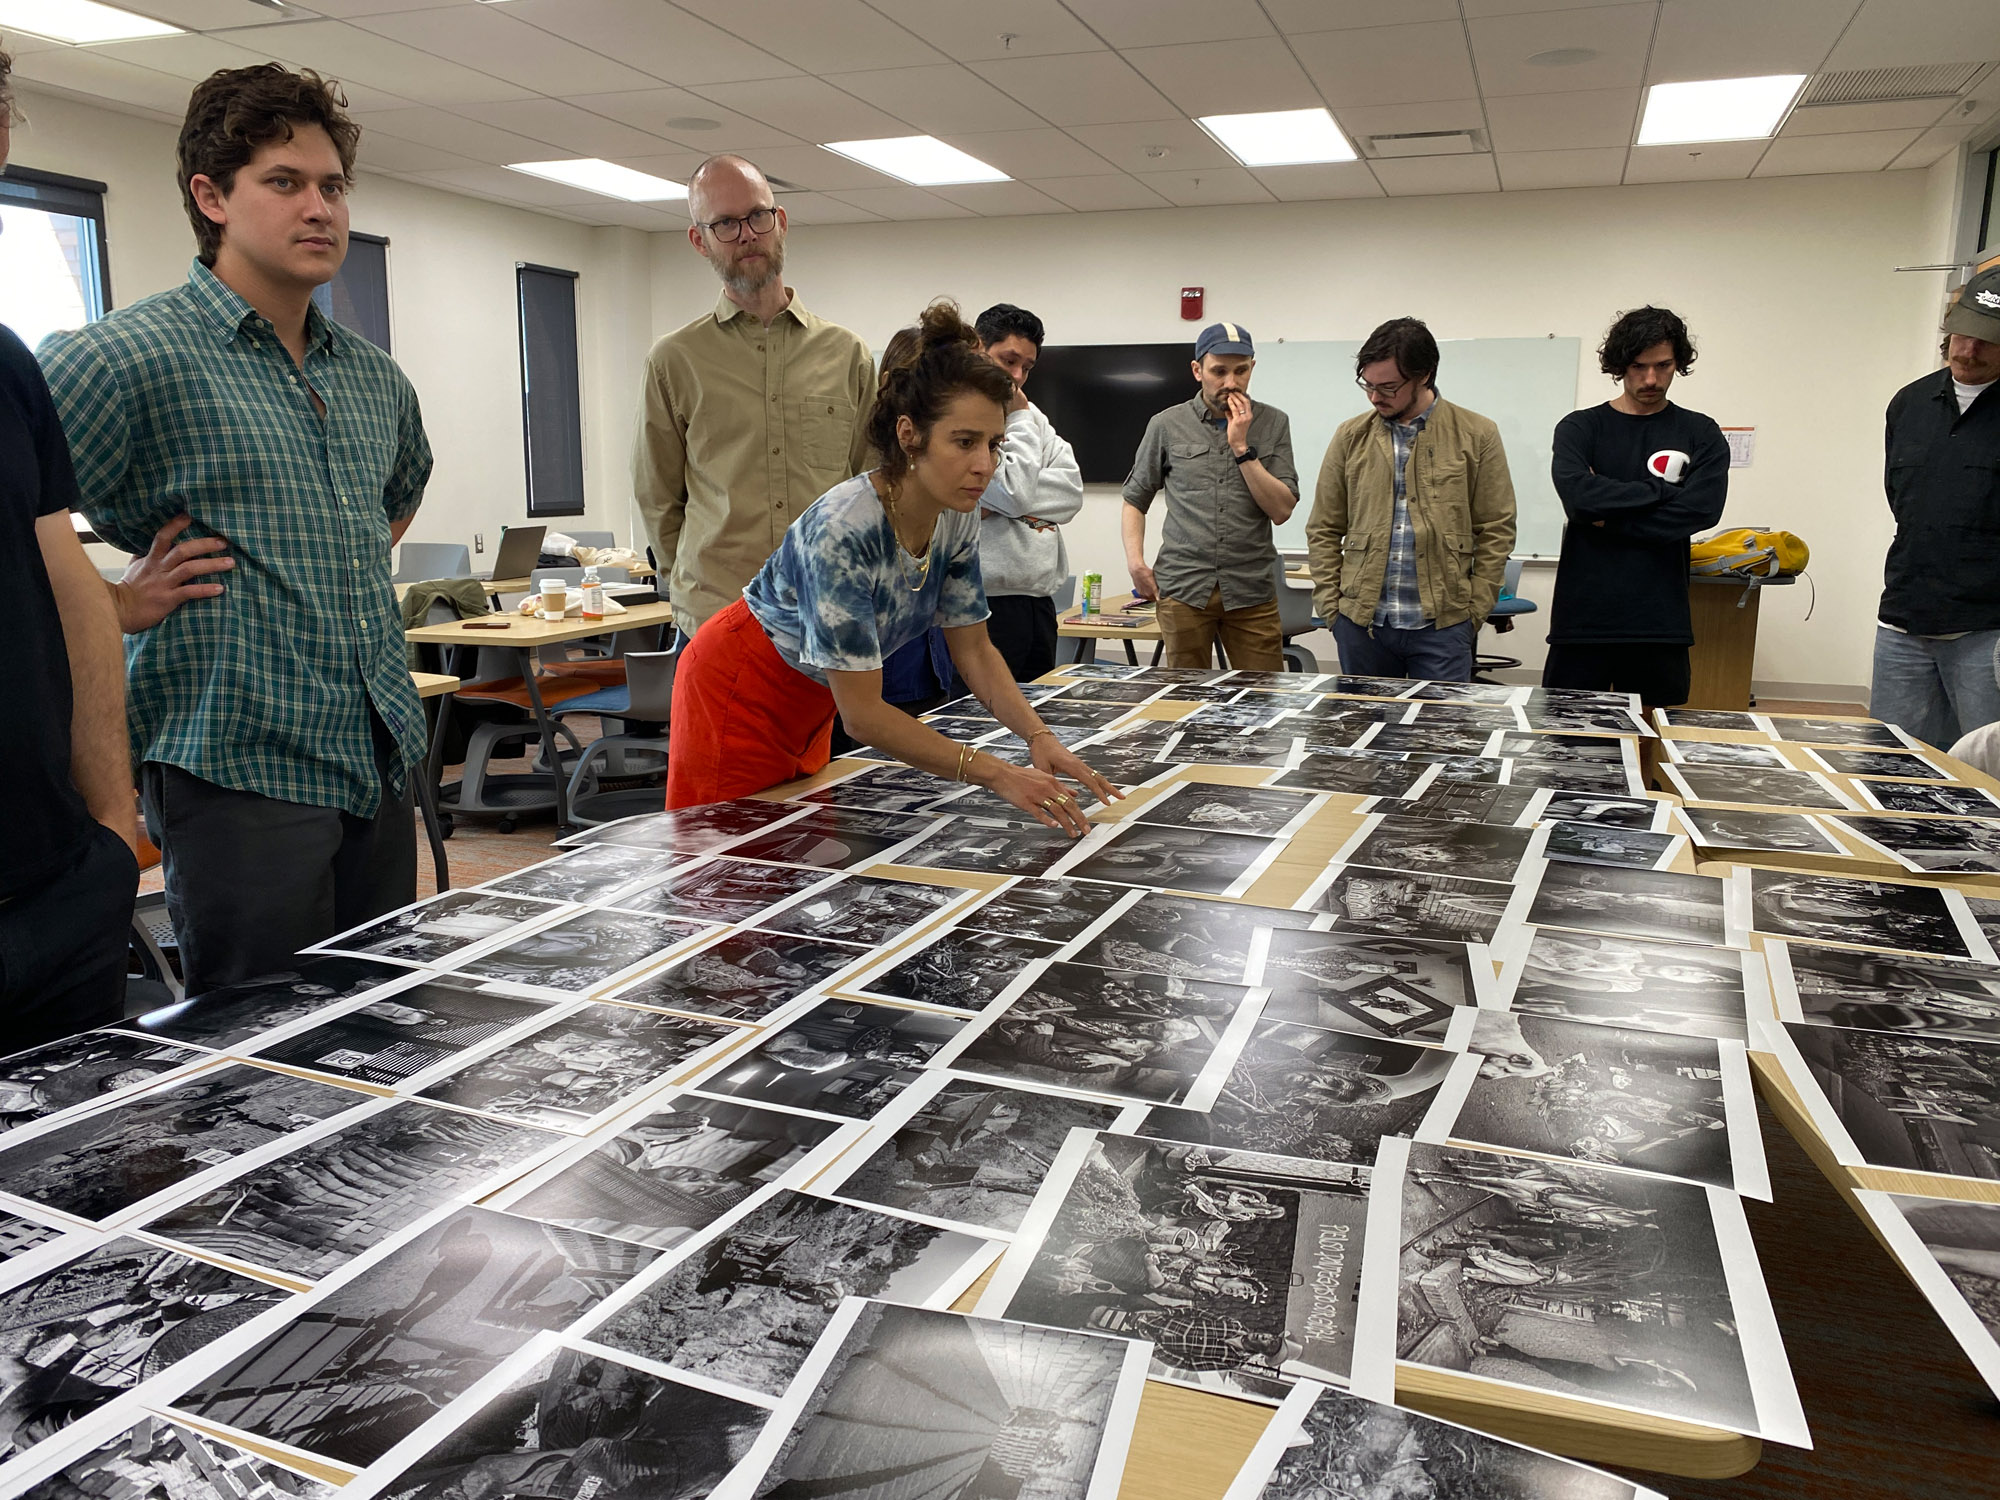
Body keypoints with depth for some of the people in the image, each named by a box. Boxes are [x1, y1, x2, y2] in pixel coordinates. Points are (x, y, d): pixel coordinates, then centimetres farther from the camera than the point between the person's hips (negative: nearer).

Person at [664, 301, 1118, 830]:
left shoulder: (956, 518, -13)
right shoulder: (843, 529, -35)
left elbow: (973, 650, -3)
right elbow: (862, 714, -34)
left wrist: (1039, 737, -19)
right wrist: (998, 774, -38)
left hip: (811, 697, 7)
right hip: (740, 691, -7)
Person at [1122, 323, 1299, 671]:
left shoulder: (1273, 423, 5)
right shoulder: (1167, 425, 5)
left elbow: (1282, 510, -2)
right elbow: (1135, 500, 12)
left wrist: (1242, 447, -9)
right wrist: (1136, 562, -2)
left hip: (1251, 590, 0)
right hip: (1182, 589, 0)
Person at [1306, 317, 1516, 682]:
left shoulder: (1476, 436, 1)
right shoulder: (1352, 436, 7)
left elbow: (1496, 532, 2)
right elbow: (1323, 531, 9)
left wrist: (1474, 611, -4)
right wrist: (1329, 605, 1)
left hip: (1442, 626, -2)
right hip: (1361, 623, 2)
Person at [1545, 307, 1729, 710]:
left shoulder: (1701, 435, 9)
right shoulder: (1580, 428, 7)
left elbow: (1701, 510, -8)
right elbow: (1578, 494, -13)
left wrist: (1608, 517, -8)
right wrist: (1664, 490, -7)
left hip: (1660, 622, 1)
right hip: (1582, 618, -1)